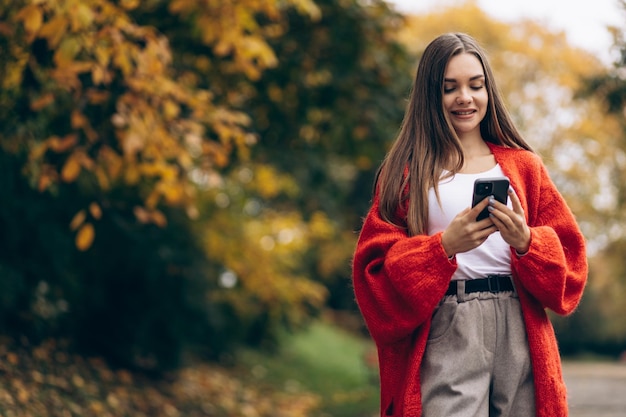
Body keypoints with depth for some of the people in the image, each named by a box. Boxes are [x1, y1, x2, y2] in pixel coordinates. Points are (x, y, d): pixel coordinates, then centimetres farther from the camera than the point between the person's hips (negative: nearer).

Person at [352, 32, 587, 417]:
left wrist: (526, 241, -10)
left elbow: (568, 257, 11)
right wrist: (444, 247, -15)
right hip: (445, 337, -2)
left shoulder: (523, 165, 15)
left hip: (519, 331, 3)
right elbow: (376, 267, 0)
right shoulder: (407, 170, 7)